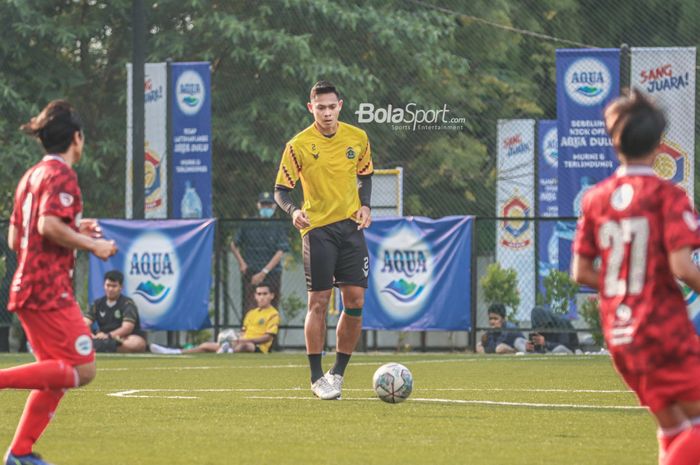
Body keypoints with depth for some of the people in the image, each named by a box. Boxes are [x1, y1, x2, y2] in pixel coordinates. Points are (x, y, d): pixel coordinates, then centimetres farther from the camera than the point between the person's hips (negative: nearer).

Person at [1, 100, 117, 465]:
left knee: (57, 373, 13)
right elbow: (49, 225, -23)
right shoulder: (61, 175, -9)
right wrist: (92, 244, -11)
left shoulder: (32, 176, 19)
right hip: (50, 289, -10)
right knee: (82, 370, -10)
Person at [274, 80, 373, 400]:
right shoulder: (299, 145, -8)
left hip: (350, 227, 3)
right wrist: (292, 211, -25)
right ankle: (317, 377, 2)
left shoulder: (357, 138, 3)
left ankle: (338, 373, 11)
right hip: (317, 229, -3)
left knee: (355, 302, -2)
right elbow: (281, 189, -5)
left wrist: (365, 205, 2)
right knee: (319, 302, -5)